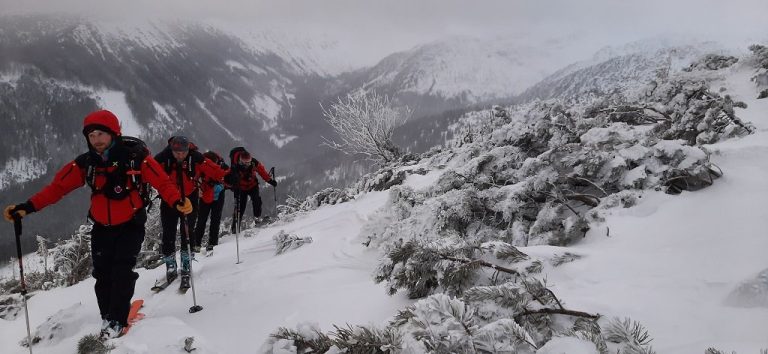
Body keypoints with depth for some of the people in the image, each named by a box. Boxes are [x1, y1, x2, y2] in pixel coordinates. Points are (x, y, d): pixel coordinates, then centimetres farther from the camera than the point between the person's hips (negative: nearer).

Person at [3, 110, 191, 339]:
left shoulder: (135, 157, -16)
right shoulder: (85, 163, -6)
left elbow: (162, 182, -20)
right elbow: (58, 187, -6)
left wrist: (177, 201, -39)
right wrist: (28, 206, -17)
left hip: (131, 225, -4)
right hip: (102, 227, 4)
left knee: (122, 270, -13)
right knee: (103, 274, 5)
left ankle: (116, 320, -3)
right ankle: (108, 317, 21)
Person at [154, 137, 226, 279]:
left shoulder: (196, 158, -20)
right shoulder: (163, 159, -19)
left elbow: (214, 170, -22)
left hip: (190, 198, 0)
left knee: (188, 232, 4)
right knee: (168, 233, 1)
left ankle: (186, 264, 19)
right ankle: (170, 265, 15)